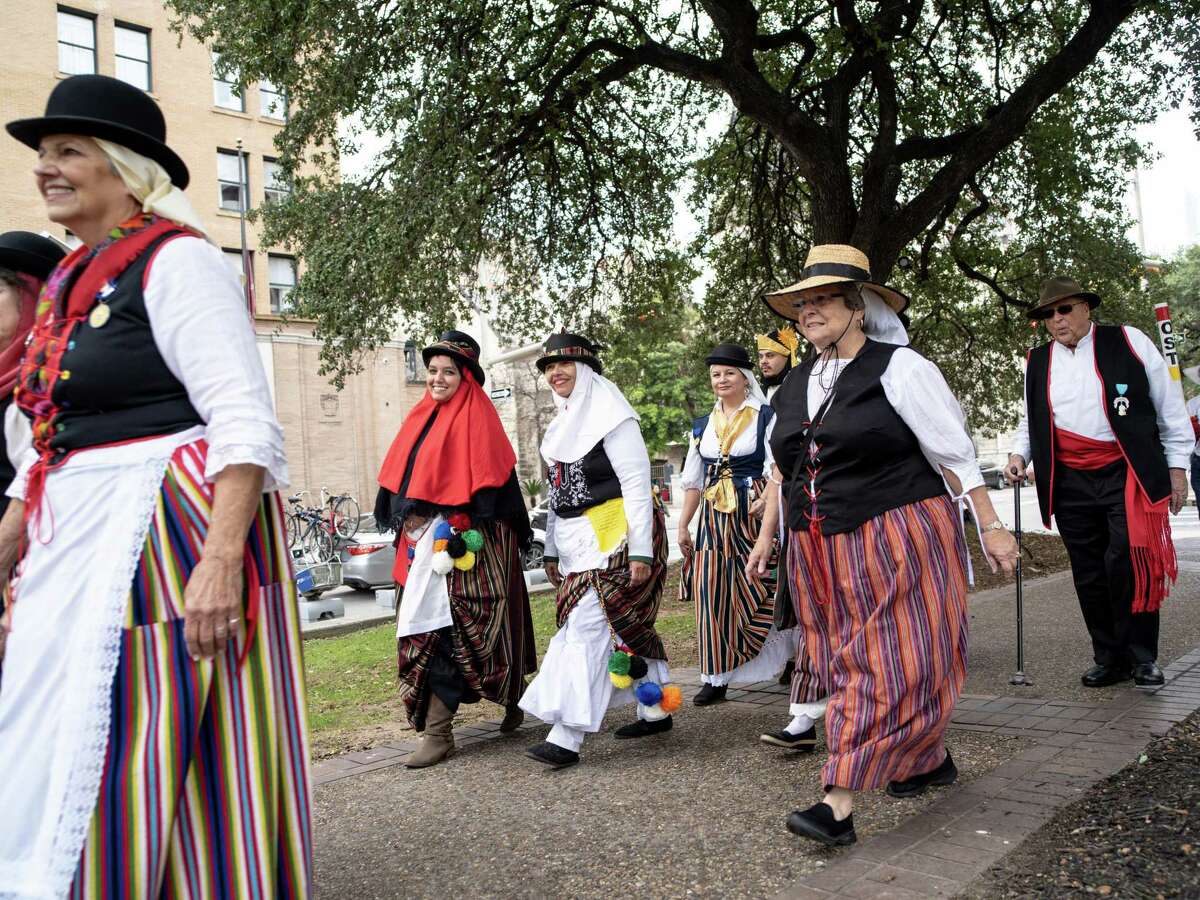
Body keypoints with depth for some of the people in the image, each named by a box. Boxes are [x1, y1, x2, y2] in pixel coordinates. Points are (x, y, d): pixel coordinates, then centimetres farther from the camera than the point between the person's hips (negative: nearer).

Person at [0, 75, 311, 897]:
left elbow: (247, 425, -18)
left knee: (142, 760, -3)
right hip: (77, 552, 9)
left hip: (169, 536, -9)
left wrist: (222, 558, -27)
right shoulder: (72, 282, 17)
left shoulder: (176, 259, -8)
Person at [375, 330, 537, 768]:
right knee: (426, 625, 9)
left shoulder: (476, 416, -7)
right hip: (422, 538, 8)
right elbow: (400, 478, 18)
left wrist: (463, 534, -20)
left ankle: (438, 732, 8)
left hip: (463, 540, -8)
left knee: (442, 629, -7)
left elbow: (488, 481, -14)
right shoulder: (423, 417, 15)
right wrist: (406, 526, 10)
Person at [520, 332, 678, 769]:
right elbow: (560, 492, 20)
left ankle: (566, 737, -13)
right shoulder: (564, 423, 17)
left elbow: (636, 483, -15)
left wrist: (641, 551, -19)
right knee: (626, 629, 12)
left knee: (586, 631, -13)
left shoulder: (610, 415, -9)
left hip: (615, 539, -8)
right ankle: (656, 711, 24)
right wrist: (552, 550, 18)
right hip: (579, 544, 8)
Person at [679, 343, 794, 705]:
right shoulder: (702, 426, 15)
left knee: (762, 594, -2)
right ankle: (716, 678, 9)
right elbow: (693, 481, 19)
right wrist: (683, 525, 16)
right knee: (712, 597, 1)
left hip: (755, 515, -4)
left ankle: (786, 664, 17)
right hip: (714, 520, 4)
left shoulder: (765, 417, 0)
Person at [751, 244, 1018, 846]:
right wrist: (765, 537, 17)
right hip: (821, 552, 7)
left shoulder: (898, 368, -7)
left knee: (888, 664, -6)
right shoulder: (795, 387, 12)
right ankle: (930, 757, 31)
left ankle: (839, 804, -6)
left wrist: (990, 526, -8)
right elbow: (782, 470, 19)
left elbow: (954, 453, -7)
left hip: (898, 541, -7)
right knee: (849, 661, 11)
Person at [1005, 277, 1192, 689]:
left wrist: (1176, 465, 3)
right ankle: (1109, 658, 20)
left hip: (1128, 475, -3)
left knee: (1128, 563, -11)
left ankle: (1141, 655, 7)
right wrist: (1019, 453, 4)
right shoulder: (1037, 362, 10)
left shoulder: (1128, 341, 1)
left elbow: (1168, 405, 5)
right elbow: (1031, 420, 22)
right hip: (1070, 483, 4)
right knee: (1089, 574, 7)